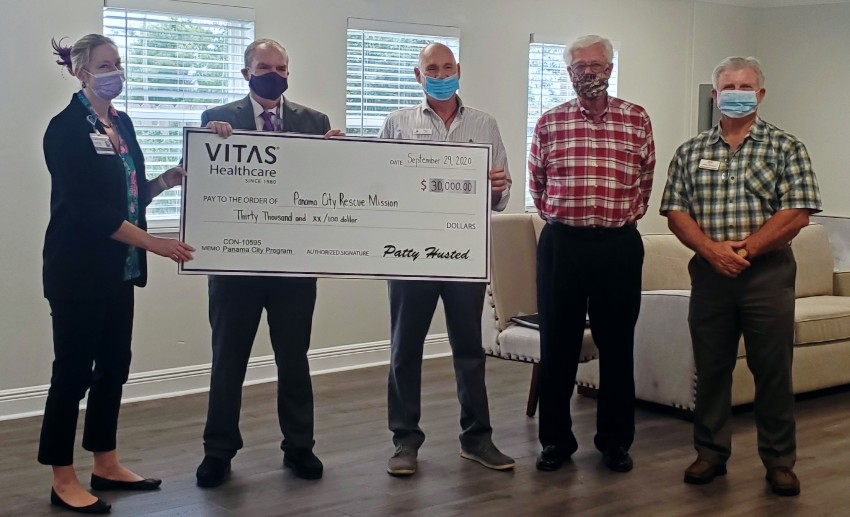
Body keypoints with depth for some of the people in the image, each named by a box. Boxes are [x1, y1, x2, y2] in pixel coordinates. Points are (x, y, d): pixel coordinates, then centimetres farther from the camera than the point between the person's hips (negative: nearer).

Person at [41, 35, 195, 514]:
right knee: (74, 370, -1)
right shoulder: (66, 128, -13)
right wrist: (155, 243, -22)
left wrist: (167, 180, -2)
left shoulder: (122, 122, 10)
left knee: (114, 366, 13)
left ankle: (106, 465, 26)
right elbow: (88, 209, -20)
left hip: (119, 269, 8)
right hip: (79, 270, -8)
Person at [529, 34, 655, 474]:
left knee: (616, 345, 6)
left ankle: (615, 441, 19)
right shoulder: (549, 123, 6)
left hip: (619, 245, 0)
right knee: (557, 344, 5)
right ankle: (555, 440, 17)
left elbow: (645, 181, 15)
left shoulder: (637, 120, 5)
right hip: (561, 244, 0)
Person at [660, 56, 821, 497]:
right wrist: (713, 251, -13)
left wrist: (744, 250, -14)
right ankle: (710, 453, 21)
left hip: (768, 273, -2)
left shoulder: (786, 148, 2)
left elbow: (797, 213, -7)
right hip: (709, 273, 2)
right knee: (710, 368, 8)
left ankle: (779, 462, 15)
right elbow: (675, 212, 2)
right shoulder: (691, 152, 10)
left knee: (773, 371, 3)